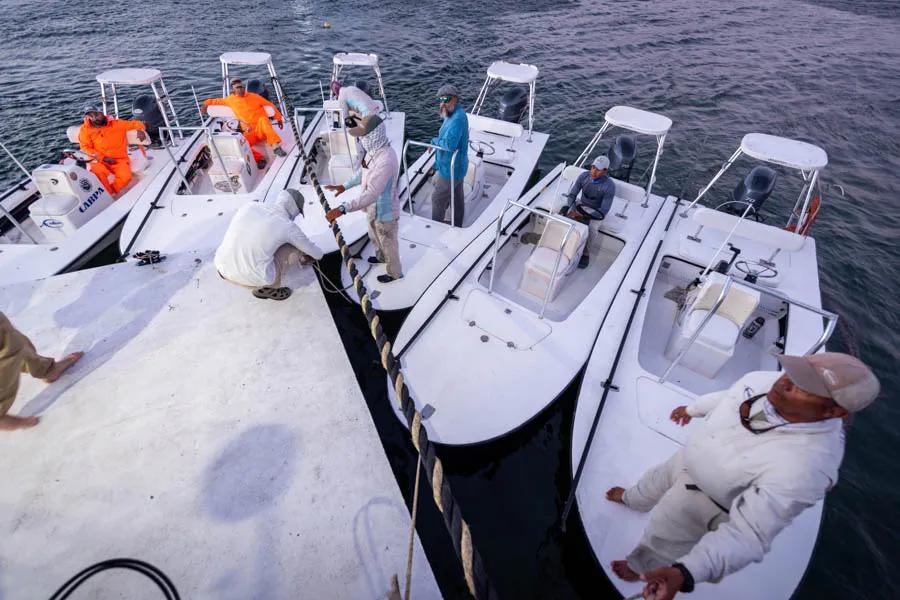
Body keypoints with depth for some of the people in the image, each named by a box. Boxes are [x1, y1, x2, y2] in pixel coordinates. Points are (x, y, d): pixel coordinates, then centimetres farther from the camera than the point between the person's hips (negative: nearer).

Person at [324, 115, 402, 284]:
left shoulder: (386, 160, -37)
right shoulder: (374, 149, -7)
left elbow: (371, 193, -41)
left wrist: (342, 209, -44)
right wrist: (345, 186, 8)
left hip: (384, 211, -9)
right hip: (374, 208, 9)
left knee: (388, 243, 15)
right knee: (375, 237, 32)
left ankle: (394, 272, 41)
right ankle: (381, 257, 61)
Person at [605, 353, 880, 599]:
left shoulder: (804, 465, -43)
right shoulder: (764, 380, -24)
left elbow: (747, 535, -41)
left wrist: (685, 573, -51)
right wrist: (693, 408, 19)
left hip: (706, 498, -5)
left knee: (660, 538, 21)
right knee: (652, 483, 34)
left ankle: (642, 567, 55)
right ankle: (632, 499, 69)